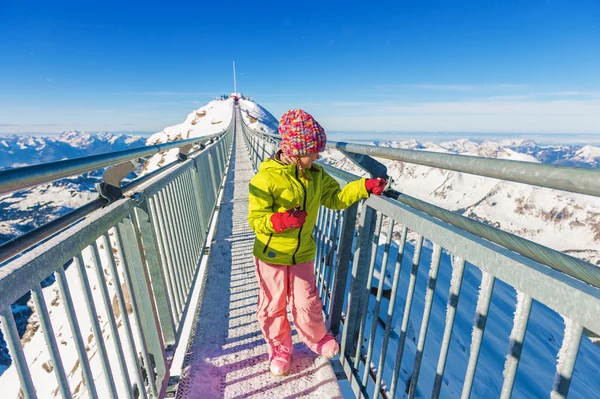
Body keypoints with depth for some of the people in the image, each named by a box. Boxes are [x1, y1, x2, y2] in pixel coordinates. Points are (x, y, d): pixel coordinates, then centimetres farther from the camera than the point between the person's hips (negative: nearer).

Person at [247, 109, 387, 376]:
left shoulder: (316, 175, -3)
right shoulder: (266, 178, -21)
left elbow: (335, 198, 2)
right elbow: (255, 219, -19)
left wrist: (364, 187, -11)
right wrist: (280, 220, -38)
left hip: (303, 254, 4)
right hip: (271, 255, -3)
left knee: (307, 302, 17)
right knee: (273, 305, 16)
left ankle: (315, 338, 48)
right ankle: (279, 348, 43)